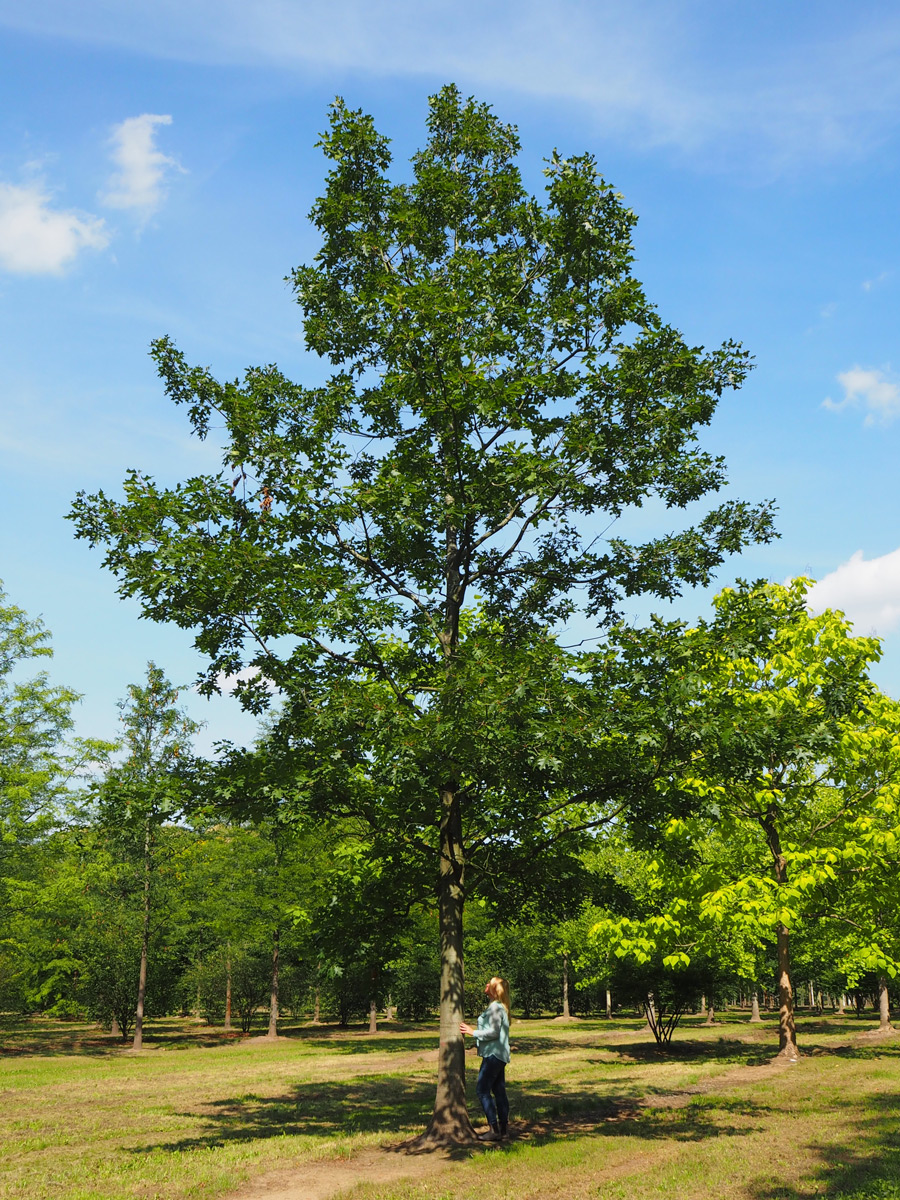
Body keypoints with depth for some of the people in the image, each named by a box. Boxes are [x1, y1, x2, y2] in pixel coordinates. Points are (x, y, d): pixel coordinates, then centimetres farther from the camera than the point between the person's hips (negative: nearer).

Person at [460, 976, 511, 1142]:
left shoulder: (495, 1007, -15)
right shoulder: (501, 1007, 16)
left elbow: (494, 1032, -20)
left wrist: (473, 1032, -12)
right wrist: (475, 1029, 17)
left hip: (493, 1054, -10)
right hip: (499, 1054, 10)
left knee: (483, 1090, -9)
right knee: (499, 1090, 12)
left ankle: (494, 1129, -10)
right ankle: (502, 1128, 15)